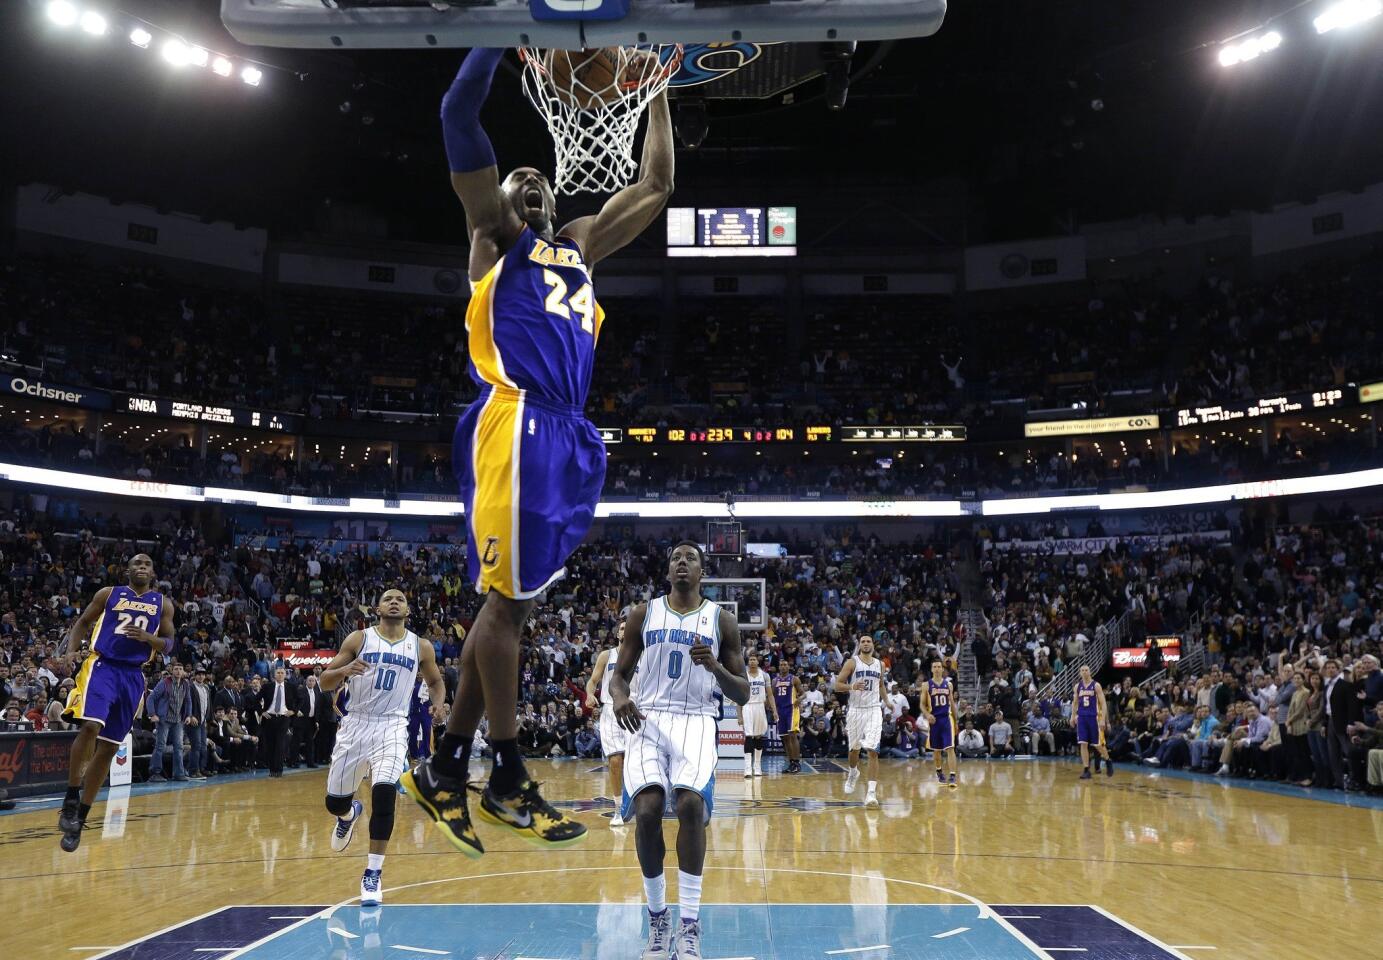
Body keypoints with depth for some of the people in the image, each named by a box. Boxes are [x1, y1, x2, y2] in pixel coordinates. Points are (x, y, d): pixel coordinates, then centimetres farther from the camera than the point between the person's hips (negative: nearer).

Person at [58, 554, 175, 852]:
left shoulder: (163, 604, 10)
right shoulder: (108, 594, 7)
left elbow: (169, 645, 9)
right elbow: (83, 622, 13)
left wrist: (148, 637, -12)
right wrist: (71, 650, -4)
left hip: (133, 676, 3)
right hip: (102, 666, -2)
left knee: (109, 748, 4)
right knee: (90, 726, -28)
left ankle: (79, 819, 13)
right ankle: (71, 798, -14)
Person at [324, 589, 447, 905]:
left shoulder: (421, 647, 4)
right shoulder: (359, 639, 0)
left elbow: (435, 681, 20)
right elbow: (324, 681, -1)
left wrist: (439, 702, -2)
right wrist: (344, 670, -23)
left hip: (391, 727, -1)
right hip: (355, 724, 1)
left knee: (384, 793, -21)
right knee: (335, 803, 7)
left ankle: (373, 875, -8)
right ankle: (350, 814, 47)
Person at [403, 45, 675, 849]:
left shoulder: (580, 244, 28)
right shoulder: (496, 237, 11)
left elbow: (656, 188, 32)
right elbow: (460, 112, 0)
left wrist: (658, 89, 30)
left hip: (567, 435, 7)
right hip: (518, 427, -7)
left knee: (514, 601, 7)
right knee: (509, 599, -4)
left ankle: (447, 767, 17)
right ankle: (510, 780, 6)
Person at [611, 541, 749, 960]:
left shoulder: (721, 620, 7)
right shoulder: (643, 613, 10)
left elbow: (743, 695, 7)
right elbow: (619, 675, 13)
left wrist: (715, 667, -14)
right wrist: (619, 696, -12)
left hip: (696, 721, -1)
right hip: (648, 719, 1)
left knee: (690, 803, -27)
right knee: (647, 808, -21)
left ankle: (689, 924, -15)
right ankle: (657, 918, 1)